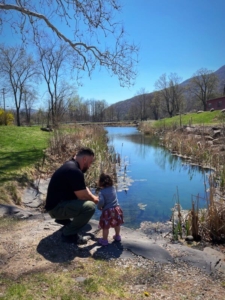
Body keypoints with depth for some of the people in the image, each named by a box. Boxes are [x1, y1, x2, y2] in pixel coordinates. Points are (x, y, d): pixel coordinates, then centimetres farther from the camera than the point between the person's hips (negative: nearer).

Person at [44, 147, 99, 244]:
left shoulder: (71, 165, 7)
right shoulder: (74, 171, -25)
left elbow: (83, 188, 18)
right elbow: (83, 196, -21)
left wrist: (94, 197, 5)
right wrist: (94, 199, -1)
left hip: (60, 201, 10)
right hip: (56, 207, -10)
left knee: (89, 198, 21)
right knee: (90, 206, -27)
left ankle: (63, 219, 21)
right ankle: (69, 233, -8)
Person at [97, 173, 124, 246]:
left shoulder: (102, 192, -12)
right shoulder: (113, 188, 4)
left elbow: (101, 201, -24)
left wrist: (99, 207, -3)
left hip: (108, 211, -6)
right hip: (117, 209, 6)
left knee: (105, 227, 10)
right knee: (117, 224, 25)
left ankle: (104, 240, 23)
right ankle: (117, 236, 43)